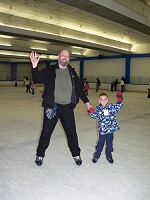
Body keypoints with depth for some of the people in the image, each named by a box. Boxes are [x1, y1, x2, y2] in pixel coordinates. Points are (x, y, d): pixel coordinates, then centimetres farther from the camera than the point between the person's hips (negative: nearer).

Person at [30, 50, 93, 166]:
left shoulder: (72, 72, 10)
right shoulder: (49, 70, 0)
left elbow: (79, 88, 14)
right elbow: (38, 79, -11)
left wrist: (86, 102, 13)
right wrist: (35, 66, -27)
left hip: (67, 107, 3)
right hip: (52, 106, -2)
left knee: (72, 132, 10)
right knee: (46, 132, 7)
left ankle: (76, 154, 29)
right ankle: (40, 155, 26)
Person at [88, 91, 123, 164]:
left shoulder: (111, 107, -1)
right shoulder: (98, 108, -2)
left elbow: (118, 107, 3)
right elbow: (96, 116, 2)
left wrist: (119, 100, -11)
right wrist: (91, 113, -15)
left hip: (111, 129, 1)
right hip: (102, 130, -1)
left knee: (109, 143, 13)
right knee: (100, 143, 9)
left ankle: (109, 156, 32)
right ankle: (96, 155, 28)